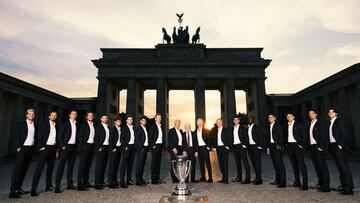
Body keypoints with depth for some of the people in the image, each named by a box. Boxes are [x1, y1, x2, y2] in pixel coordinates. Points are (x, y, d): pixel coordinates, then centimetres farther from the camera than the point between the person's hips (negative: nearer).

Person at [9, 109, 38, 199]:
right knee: (17, 169, -5)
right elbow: (17, 136, -3)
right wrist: (18, 147, -10)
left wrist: (35, 147, 4)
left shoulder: (35, 126, 10)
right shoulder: (21, 124, 0)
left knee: (24, 169, 8)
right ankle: (13, 191, -3)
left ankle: (18, 188, 16)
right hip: (23, 148, -4)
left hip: (31, 149, 4)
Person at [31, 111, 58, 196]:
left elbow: (57, 138, 11)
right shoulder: (44, 125, -1)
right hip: (45, 147, -5)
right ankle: (33, 189, -5)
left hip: (53, 148, 5)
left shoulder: (56, 126, 11)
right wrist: (41, 147, -12)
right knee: (39, 168, -7)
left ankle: (49, 186, 21)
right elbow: (40, 137, -4)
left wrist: (57, 149, 8)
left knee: (50, 167, 11)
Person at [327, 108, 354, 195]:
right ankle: (343, 185, 17)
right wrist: (330, 147, 7)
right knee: (339, 166, 10)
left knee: (344, 166, -6)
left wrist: (340, 145, -14)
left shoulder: (339, 121, -4)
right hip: (333, 147, 7)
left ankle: (349, 187, -2)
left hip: (338, 146, -7)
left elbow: (344, 134, -10)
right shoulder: (330, 123, 17)